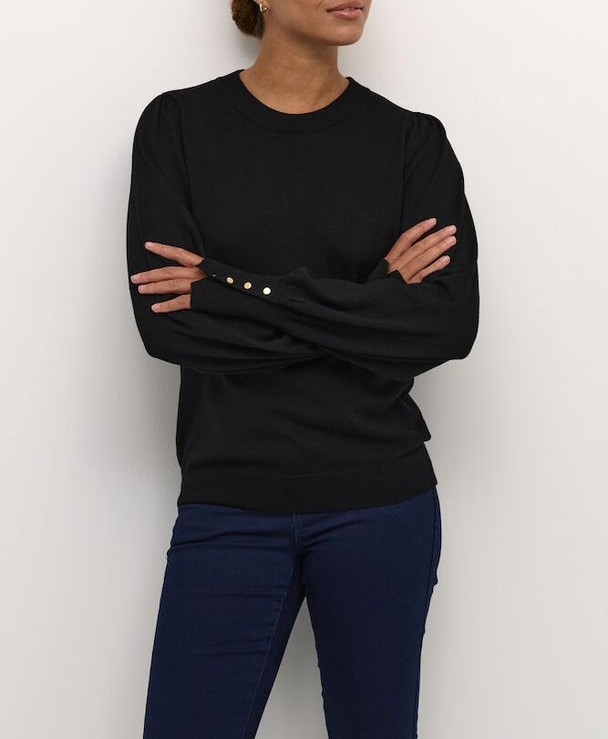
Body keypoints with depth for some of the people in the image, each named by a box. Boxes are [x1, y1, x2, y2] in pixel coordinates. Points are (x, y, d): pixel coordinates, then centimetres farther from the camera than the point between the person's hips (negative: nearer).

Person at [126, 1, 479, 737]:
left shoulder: (413, 139, 3)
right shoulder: (178, 124, 1)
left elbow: (450, 323, -10)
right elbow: (164, 321, -9)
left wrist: (242, 294, -14)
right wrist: (371, 303, -11)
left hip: (381, 501, 1)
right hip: (229, 503, -1)